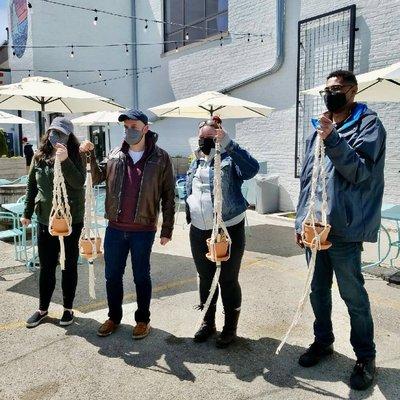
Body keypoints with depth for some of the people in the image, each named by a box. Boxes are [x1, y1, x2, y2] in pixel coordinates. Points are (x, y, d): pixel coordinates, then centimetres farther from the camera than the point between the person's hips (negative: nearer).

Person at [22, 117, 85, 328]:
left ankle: (68, 308, 23)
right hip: (45, 220, 3)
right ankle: (42, 309, 26)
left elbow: (79, 182, -19)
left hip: (71, 220, -3)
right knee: (46, 267, 11)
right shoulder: (39, 157, 6)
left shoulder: (75, 157, -4)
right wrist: (27, 213, 13)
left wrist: (65, 161, -29)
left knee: (69, 266, 8)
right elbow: (31, 186, 12)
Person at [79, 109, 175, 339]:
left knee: (141, 277, 10)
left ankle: (143, 320, 28)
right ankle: (114, 317, 33)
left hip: (144, 230, -4)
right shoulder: (116, 155, 6)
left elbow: (168, 195, -3)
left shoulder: (160, 158, -5)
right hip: (115, 229, 4)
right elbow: (97, 177, 11)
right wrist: (89, 156, -6)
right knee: (112, 276, 14)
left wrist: (167, 229, -4)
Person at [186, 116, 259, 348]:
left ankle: (230, 328, 21)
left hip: (229, 230, -6)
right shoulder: (196, 163, 12)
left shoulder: (230, 159, -7)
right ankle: (208, 322, 34)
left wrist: (228, 143, -30)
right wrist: (190, 215, 13)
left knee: (228, 280, 4)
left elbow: (252, 169, -28)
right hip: (199, 232, 6)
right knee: (205, 278, 17)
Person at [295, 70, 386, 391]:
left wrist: (333, 140, -25)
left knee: (353, 295, 3)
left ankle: (366, 357, 21)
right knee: (318, 289, 16)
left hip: (343, 228, -6)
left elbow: (360, 171, -16)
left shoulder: (368, 124, -3)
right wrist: (300, 220, 14)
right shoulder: (319, 131, 14)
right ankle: (323, 341, 34)